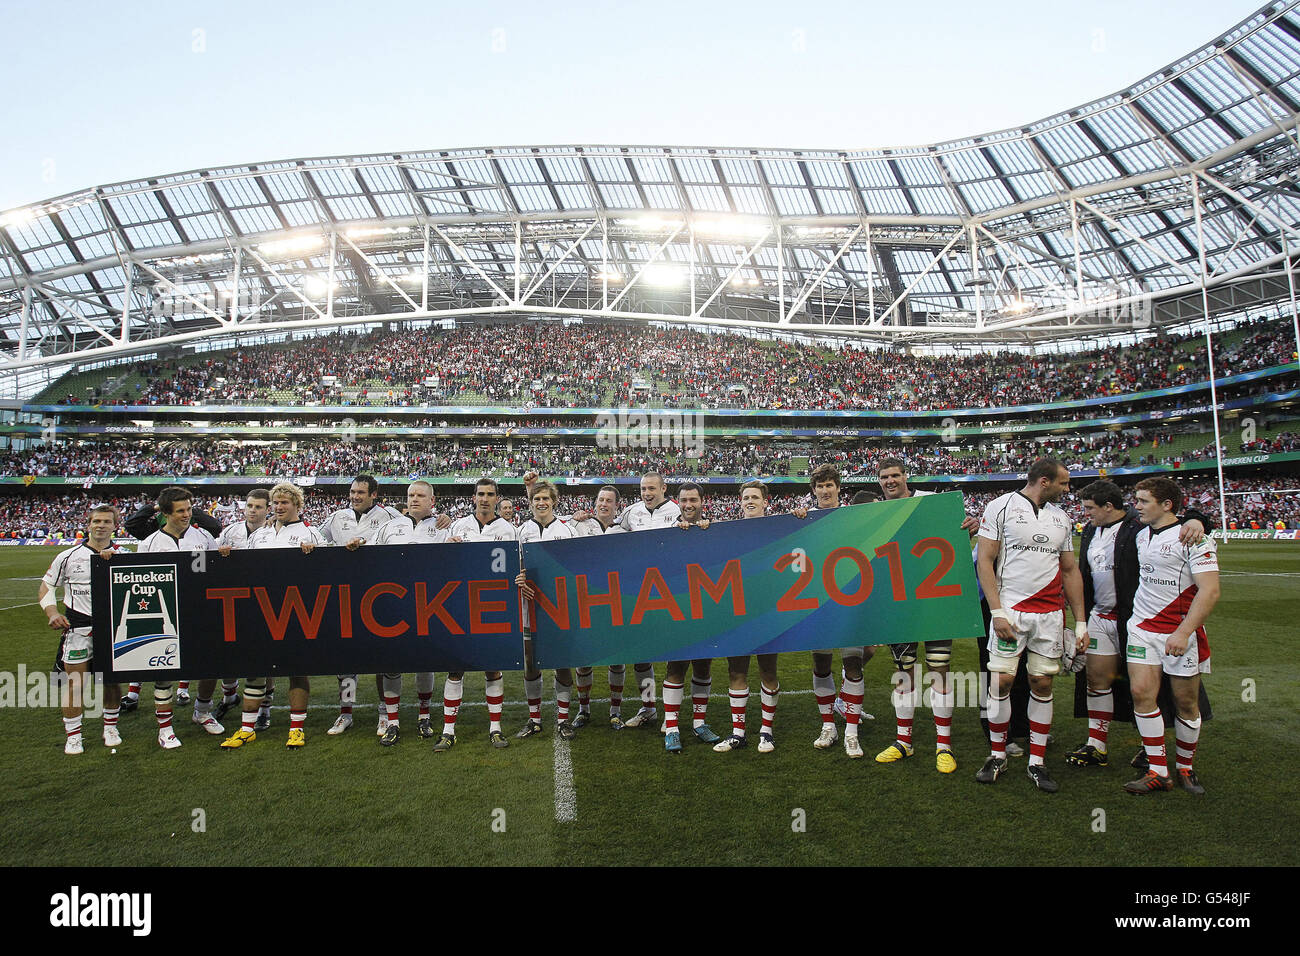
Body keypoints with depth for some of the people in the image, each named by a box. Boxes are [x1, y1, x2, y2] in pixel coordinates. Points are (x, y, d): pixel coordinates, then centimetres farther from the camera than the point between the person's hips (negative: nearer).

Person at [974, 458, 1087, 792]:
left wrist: (1081, 621, 12)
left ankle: (1036, 762, 16)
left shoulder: (1060, 517, 14)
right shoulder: (1001, 507, -3)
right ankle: (998, 755, 13)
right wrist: (997, 612, -13)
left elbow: (1071, 570, 17)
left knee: (1042, 684, 5)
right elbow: (985, 561, -6)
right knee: (1001, 680, -4)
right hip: (1010, 609, -4)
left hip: (1050, 614, 4)